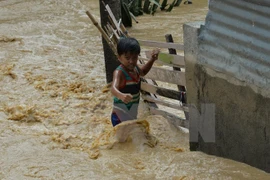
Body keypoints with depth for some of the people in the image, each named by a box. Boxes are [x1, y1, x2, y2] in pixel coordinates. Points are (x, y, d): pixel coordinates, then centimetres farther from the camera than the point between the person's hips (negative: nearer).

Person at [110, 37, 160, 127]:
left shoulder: (134, 68, 1)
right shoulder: (119, 72, -25)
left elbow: (143, 72, 27)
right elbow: (114, 89, -44)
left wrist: (152, 60, 13)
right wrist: (121, 96, -66)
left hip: (132, 116, 9)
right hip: (120, 117, -9)